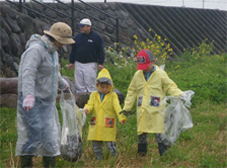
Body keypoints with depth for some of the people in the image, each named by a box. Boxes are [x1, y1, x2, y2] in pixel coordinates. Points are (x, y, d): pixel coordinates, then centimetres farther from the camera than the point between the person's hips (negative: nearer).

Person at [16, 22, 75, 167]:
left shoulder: (53, 51, 14)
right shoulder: (36, 50, -17)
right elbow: (28, 73, -31)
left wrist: (62, 83, 53)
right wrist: (28, 95, -44)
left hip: (47, 100, 9)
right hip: (33, 102, -9)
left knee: (51, 133, 7)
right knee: (34, 132, -12)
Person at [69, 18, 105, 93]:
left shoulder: (97, 38, 0)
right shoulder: (77, 37, 11)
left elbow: (100, 51, -1)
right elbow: (73, 50, 17)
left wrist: (100, 63, -7)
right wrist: (71, 62, 13)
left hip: (90, 64, -4)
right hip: (78, 64, 4)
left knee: (90, 84, -5)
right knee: (79, 84, 4)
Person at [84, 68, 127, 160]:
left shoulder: (113, 96, 1)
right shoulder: (94, 95, 9)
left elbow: (117, 107, -8)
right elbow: (90, 105, 1)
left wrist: (121, 118, -20)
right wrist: (86, 109, -23)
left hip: (108, 125, -3)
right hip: (96, 125, 3)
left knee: (110, 144, -4)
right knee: (96, 144, 10)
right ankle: (98, 157, 24)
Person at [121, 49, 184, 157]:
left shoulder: (161, 74, -1)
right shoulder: (137, 75, 9)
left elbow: (171, 87, 2)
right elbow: (132, 92, 17)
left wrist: (180, 95, -16)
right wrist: (126, 108, 16)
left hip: (157, 111, -4)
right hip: (142, 111, 4)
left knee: (160, 133, -8)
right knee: (141, 133, 10)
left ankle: (164, 154, -2)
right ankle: (141, 153, 23)